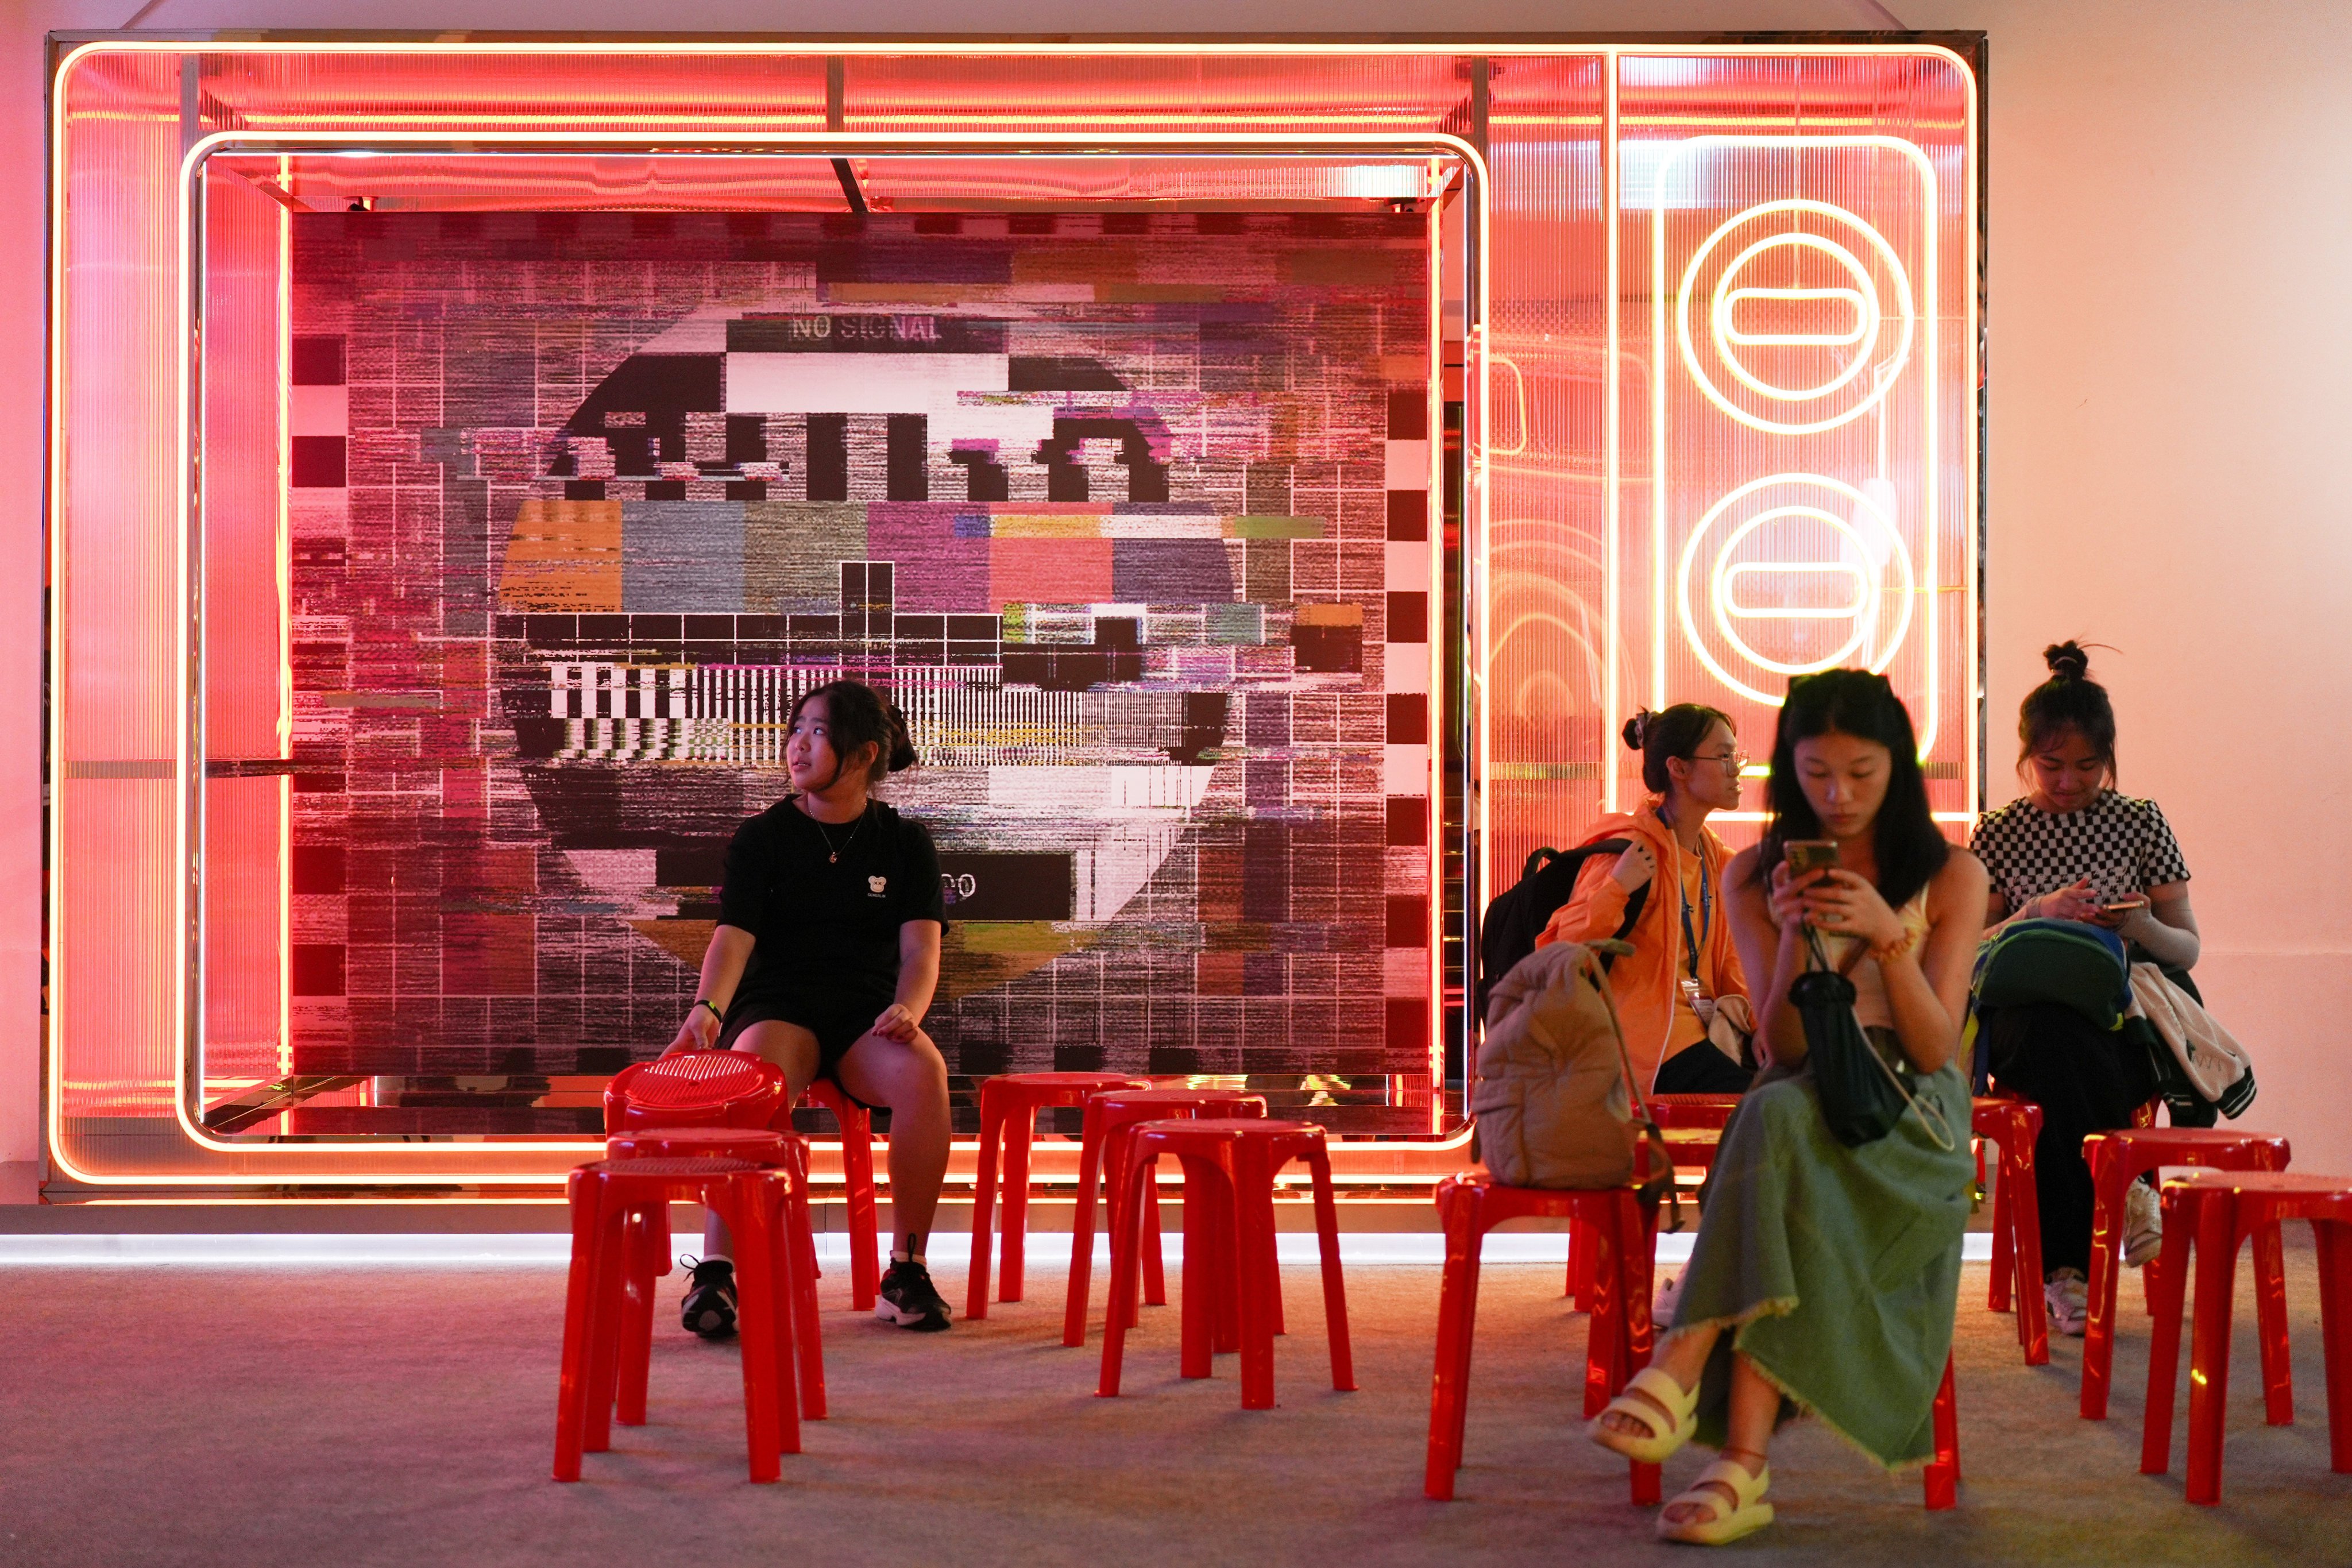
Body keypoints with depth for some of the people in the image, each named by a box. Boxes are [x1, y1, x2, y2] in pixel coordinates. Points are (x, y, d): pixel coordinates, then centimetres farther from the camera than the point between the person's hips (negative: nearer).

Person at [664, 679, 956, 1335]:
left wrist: (906, 1010, -22)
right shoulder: (763, 838, 8)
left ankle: (907, 1269, -21)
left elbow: (920, 948, 0)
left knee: (923, 1071, -34)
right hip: (777, 1008, -1)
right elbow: (734, 935, -6)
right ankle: (715, 1270, -40)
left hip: (867, 1011, 1)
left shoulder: (905, 843, 11)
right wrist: (708, 1008, -26)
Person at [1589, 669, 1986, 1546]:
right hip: (1800, 1103, 2)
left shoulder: (1951, 878, 4)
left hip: (1910, 1118, -1)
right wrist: (1794, 938, -17)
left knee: (1782, 1122, -36)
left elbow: (1934, 1049, -5)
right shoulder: (1757, 877, 8)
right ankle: (1745, 1461, -47)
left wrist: (1888, 935, -20)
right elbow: (1784, 1048, 0)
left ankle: (1684, 1366, -41)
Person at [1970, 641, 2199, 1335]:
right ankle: (2122, 1182, -22)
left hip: (2124, 1022, 0)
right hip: (2028, 1025, 0)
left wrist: (2140, 926, -12)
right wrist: (2036, 914, -9)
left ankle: (2067, 1263, -23)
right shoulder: (1998, 834, 10)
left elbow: (2188, 949, 11)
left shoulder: (2140, 823, 10)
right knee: (2055, 1042, -38)